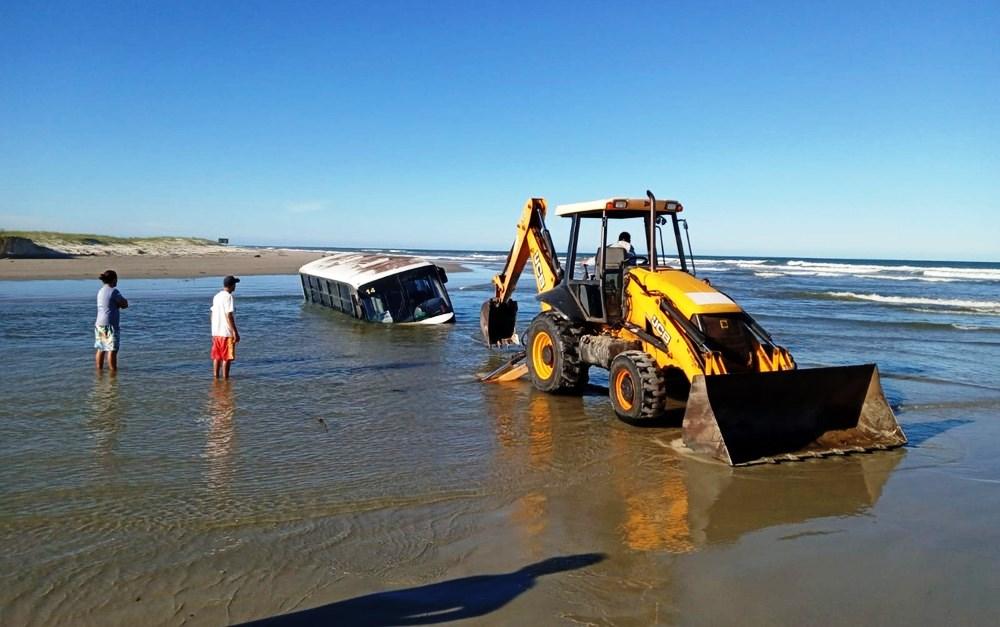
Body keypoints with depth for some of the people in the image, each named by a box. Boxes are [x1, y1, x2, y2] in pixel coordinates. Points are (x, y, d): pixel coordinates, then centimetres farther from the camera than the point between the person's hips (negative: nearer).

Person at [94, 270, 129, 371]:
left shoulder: (101, 291, 13)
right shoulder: (114, 291, -13)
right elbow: (125, 304, -6)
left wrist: (118, 304, -1)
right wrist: (120, 303, 9)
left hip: (99, 324, 8)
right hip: (110, 324, -8)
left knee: (101, 349, 12)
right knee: (112, 350, -5)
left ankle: (99, 369, 17)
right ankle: (113, 370, -4)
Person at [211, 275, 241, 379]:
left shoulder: (216, 296, 13)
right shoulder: (228, 296, -13)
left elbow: (212, 315, 15)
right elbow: (229, 315, -18)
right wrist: (235, 332, -17)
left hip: (216, 332, 8)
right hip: (227, 332, -8)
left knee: (217, 357, 13)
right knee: (227, 358, -1)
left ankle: (216, 378, 17)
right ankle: (225, 379, 1)